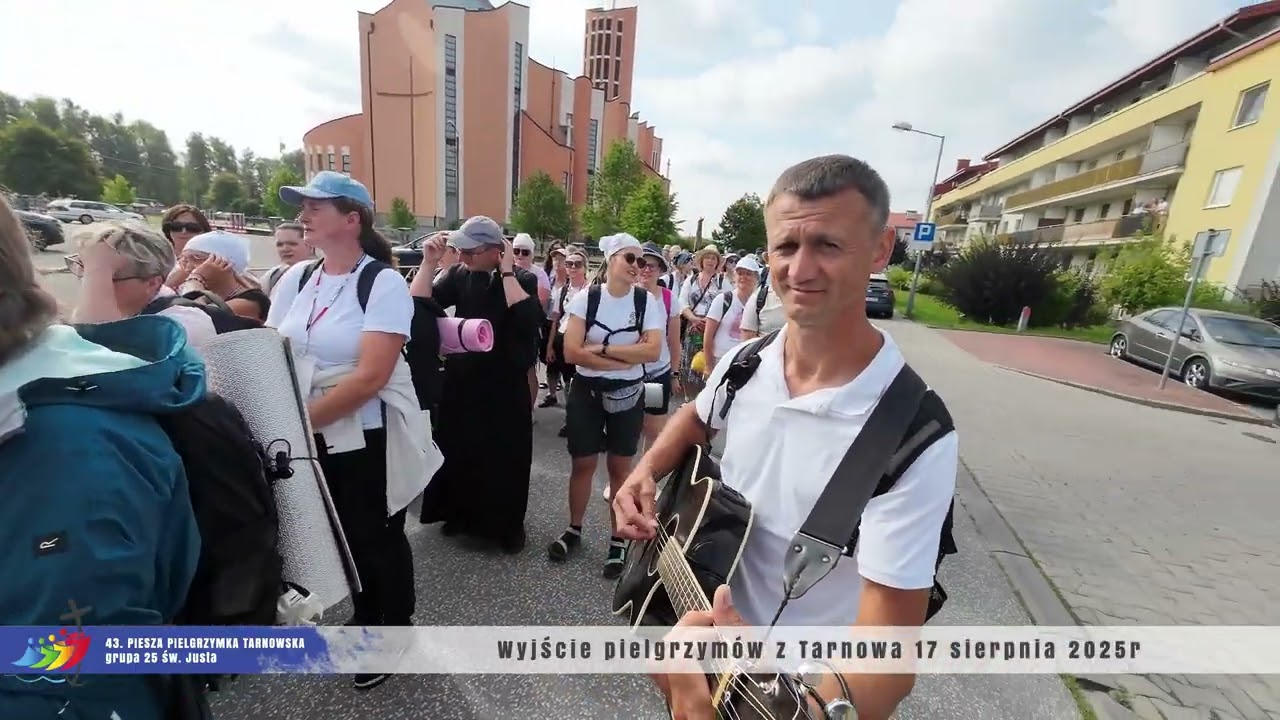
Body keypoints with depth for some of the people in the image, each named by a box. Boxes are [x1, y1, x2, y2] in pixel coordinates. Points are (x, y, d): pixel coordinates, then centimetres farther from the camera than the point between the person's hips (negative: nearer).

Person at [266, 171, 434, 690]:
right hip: (312, 436, 6)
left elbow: (371, 376, -22)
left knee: (378, 537, 11)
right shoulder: (295, 279, 5)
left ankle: (396, 630, 36)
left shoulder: (384, 282, -15)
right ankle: (364, 617, 45)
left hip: (368, 436, -5)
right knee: (345, 533, 20)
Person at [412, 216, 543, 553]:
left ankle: (508, 525, 27)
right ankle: (461, 514, 40)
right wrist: (429, 263, -15)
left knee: (506, 457, 7)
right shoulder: (459, 275, -1)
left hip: (506, 385, -3)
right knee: (458, 451, 16)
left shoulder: (523, 279, -9)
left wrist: (507, 272, -23)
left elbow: (529, 320, -27)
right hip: (461, 380, 4)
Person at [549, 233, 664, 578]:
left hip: (628, 395, 0)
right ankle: (574, 529, 34)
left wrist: (602, 348, -18)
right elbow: (572, 352, -15)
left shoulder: (648, 302, -6)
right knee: (582, 463, 11)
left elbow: (653, 351, -17)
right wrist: (626, 359, -17)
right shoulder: (585, 298, -7)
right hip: (586, 391, 0)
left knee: (620, 466, 11)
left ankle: (619, 539, 27)